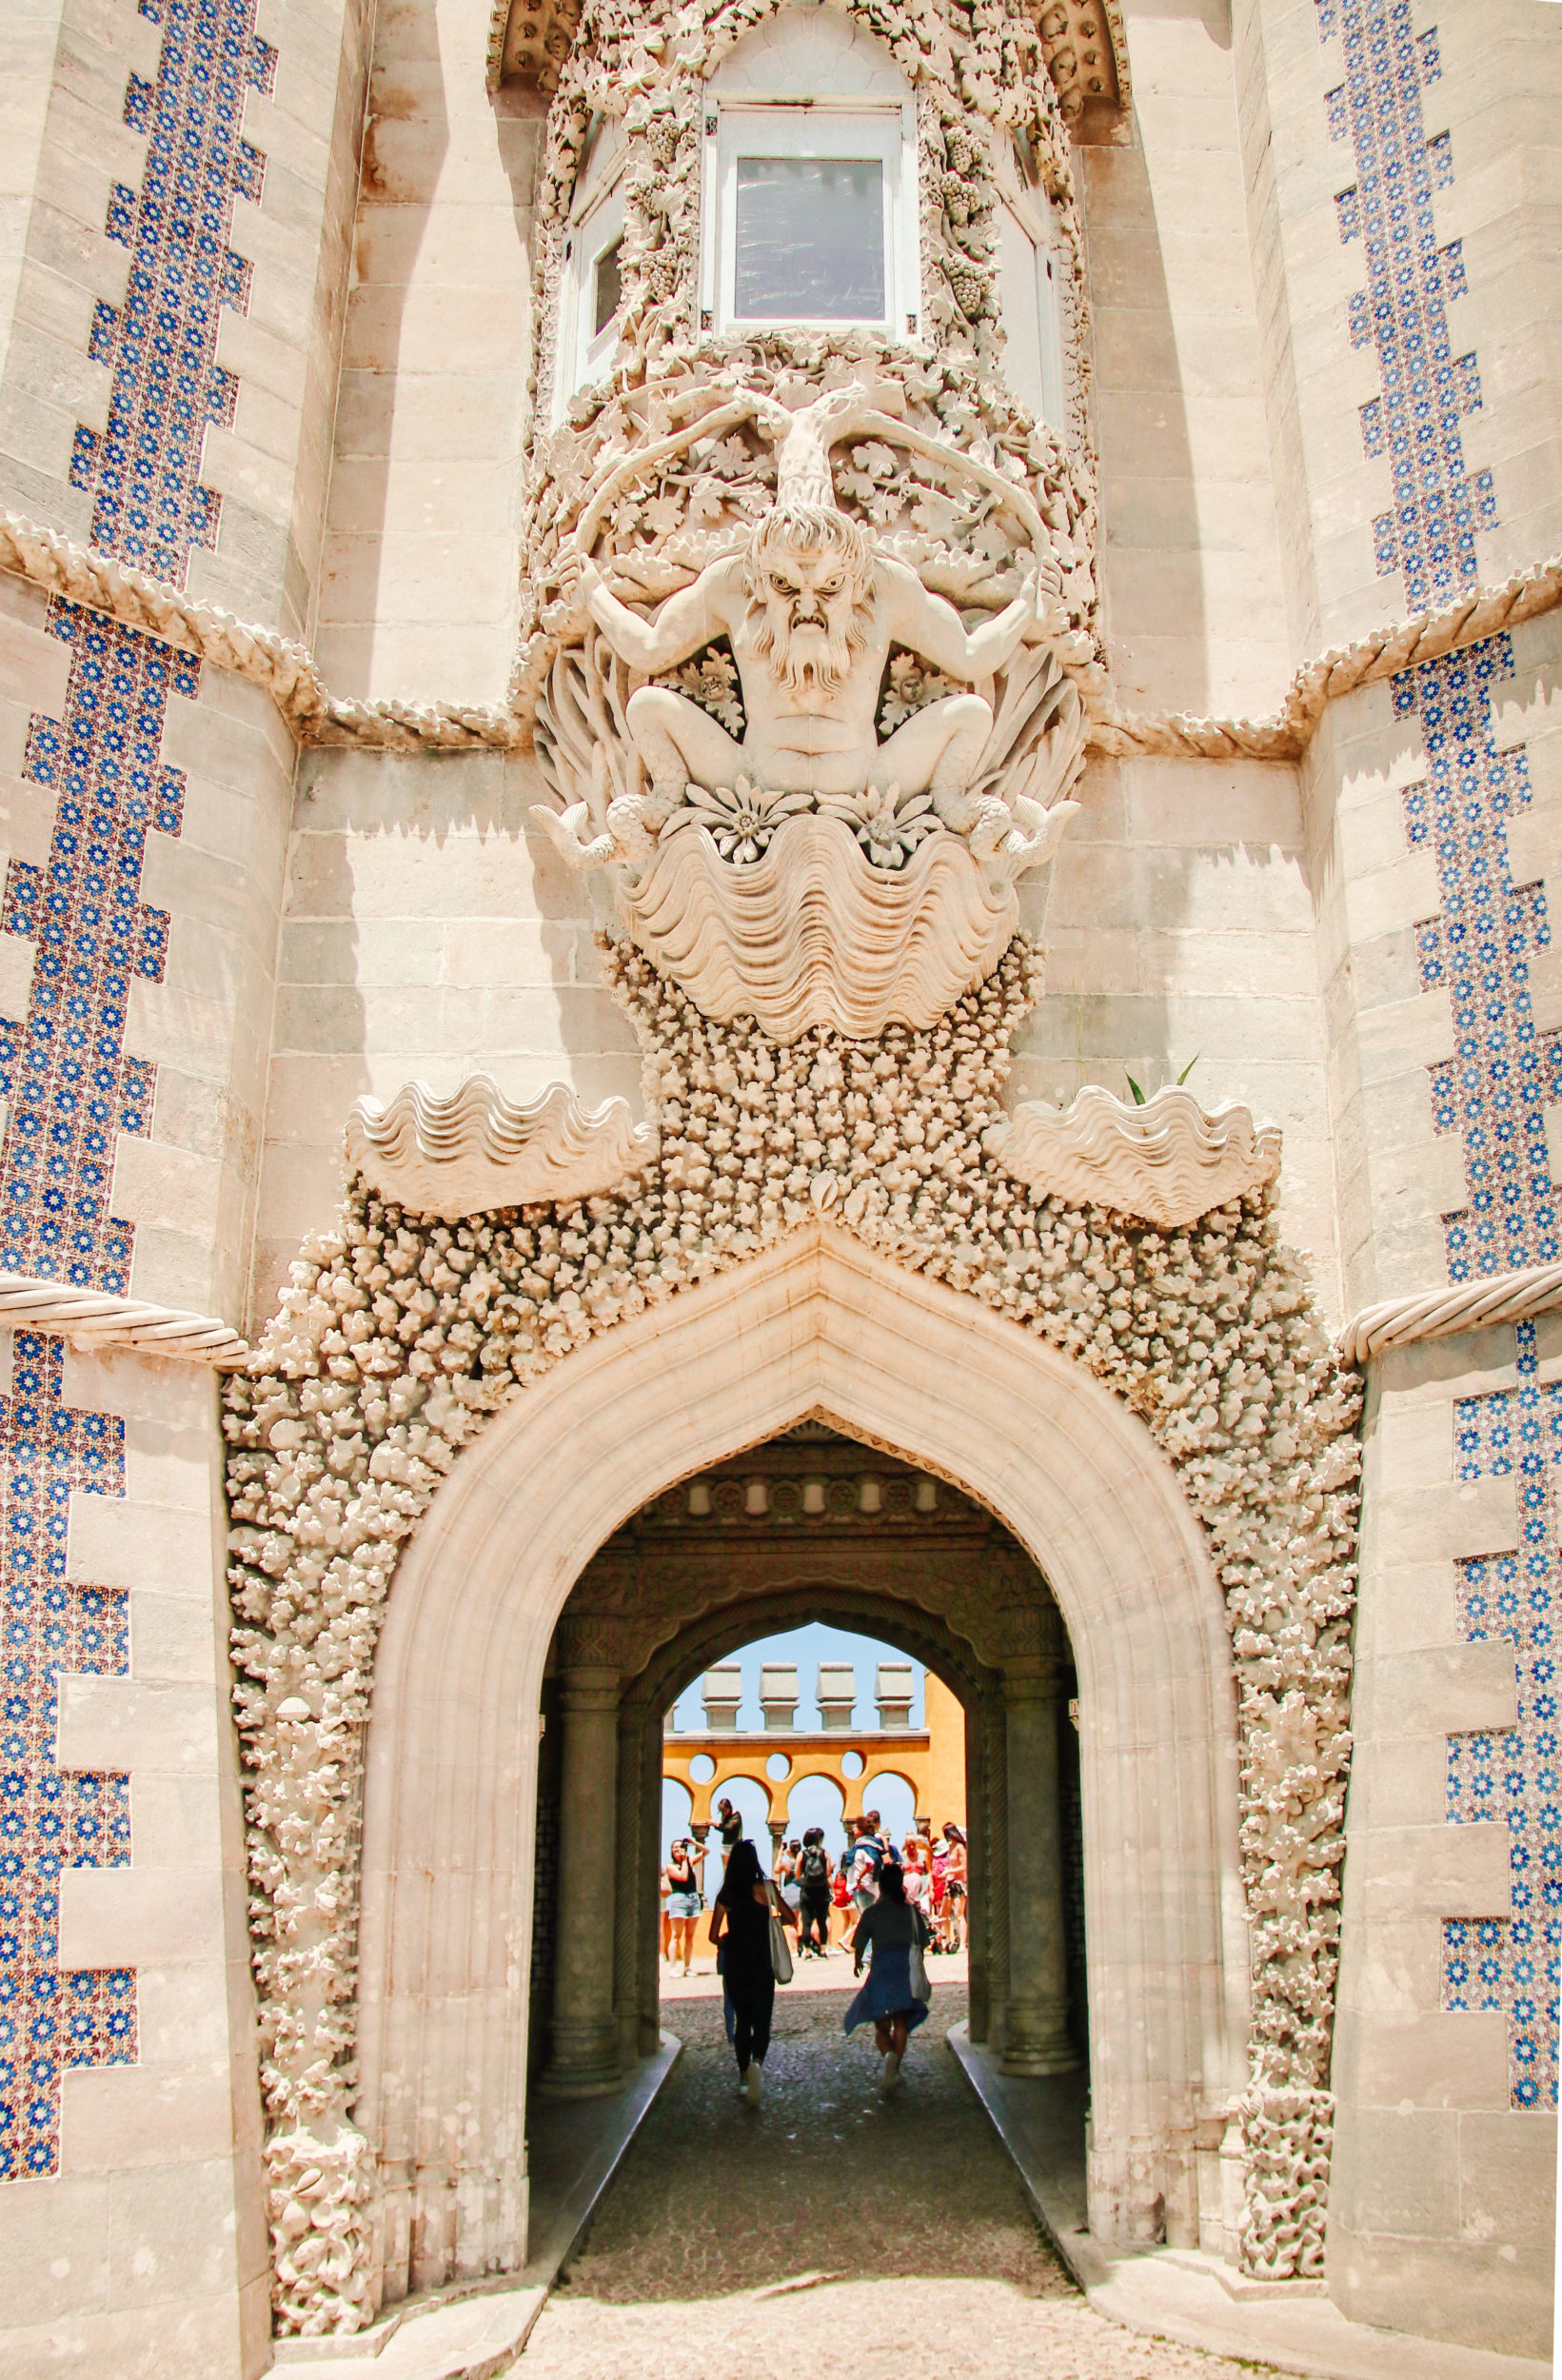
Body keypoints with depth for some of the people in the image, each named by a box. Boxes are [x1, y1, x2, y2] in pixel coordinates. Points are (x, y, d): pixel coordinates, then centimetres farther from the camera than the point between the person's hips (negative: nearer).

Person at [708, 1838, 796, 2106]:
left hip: (733, 1965, 2)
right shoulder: (764, 1889, -7)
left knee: (741, 2020, 16)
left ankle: (743, 2075, 19)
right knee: (761, 2020, 1)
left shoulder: (725, 1896, -1)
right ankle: (756, 2062, -26)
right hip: (761, 1965, -2)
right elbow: (790, 1919, 0)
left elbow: (714, 1936, 3)